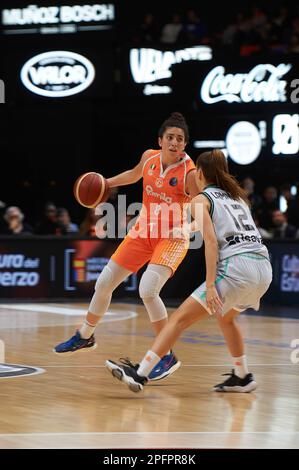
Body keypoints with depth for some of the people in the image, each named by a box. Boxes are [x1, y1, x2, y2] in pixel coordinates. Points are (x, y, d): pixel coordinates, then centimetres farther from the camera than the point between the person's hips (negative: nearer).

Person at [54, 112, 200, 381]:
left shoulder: (189, 173, -21)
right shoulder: (149, 157, -5)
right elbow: (135, 174, 19)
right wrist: (106, 183, 10)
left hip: (172, 237, -6)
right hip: (143, 232, 6)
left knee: (147, 291, -27)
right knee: (104, 284, 11)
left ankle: (168, 357, -13)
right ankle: (85, 337, 37)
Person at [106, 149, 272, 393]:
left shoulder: (201, 199, 6)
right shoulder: (237, 196, 26)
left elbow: (211, 241, -7)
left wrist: (210, 286, -14)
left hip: (237, 267, -7)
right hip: (264, 268, 7)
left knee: (180, 318, -5)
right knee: (225, 317, 33)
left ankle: (140, 374, -12)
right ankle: (242, 377, 34)